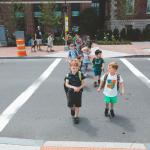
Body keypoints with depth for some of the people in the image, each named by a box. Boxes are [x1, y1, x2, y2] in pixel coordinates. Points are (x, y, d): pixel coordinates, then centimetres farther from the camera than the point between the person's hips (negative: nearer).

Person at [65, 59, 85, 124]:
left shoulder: (80, 74, -9)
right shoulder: (68, 75, -6)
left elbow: (83, 83, -4)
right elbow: (66, 84, -7)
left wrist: (79, 88, -21)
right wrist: (73, 87, -22)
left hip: (78, 92, -1)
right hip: (70, 92, 1)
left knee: (77, 105, 6)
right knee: (70, 105, 3)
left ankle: (76, 117, 24)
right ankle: (72, 109, 39)